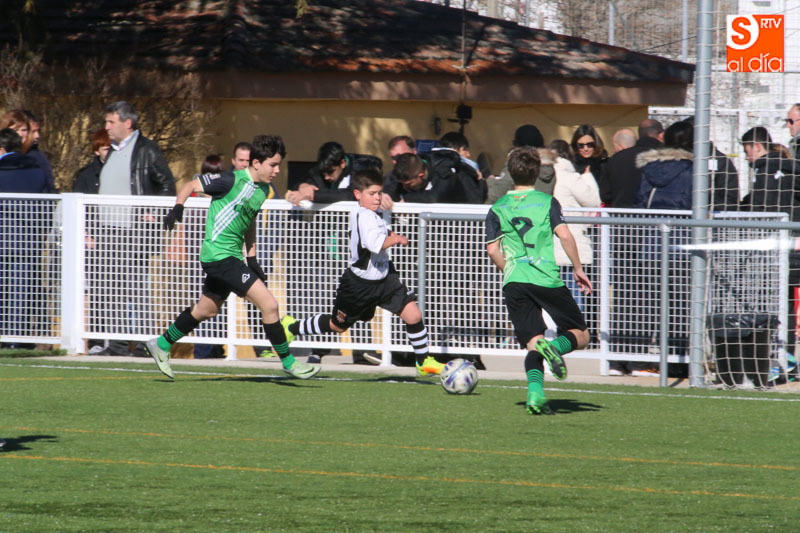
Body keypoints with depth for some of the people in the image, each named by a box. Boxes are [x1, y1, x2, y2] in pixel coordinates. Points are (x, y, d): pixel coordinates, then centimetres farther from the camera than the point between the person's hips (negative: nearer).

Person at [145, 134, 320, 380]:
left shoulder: (263, 190, 8)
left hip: (231, 256, 10)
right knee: (269, 304, -13)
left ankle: (161, 345, 38)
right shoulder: (232, 181, -17)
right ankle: (287, 361, -3)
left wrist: (252, 256, 18)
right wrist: (178, 207, -25)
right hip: (219, 255, -10)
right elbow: (190, 185, -9)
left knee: (207, 309, 22)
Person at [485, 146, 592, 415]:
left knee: (533, 344, 6)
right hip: (547, 279, -3)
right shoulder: (547, 201, 3)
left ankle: (535, 393, -18)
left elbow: (492, 249, 6)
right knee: (580, 335, 8)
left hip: (513, 282, 3)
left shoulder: (498, 208, 10)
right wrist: (578, 269, 1)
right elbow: (564, 235, -8)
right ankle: (555, 346, -26)